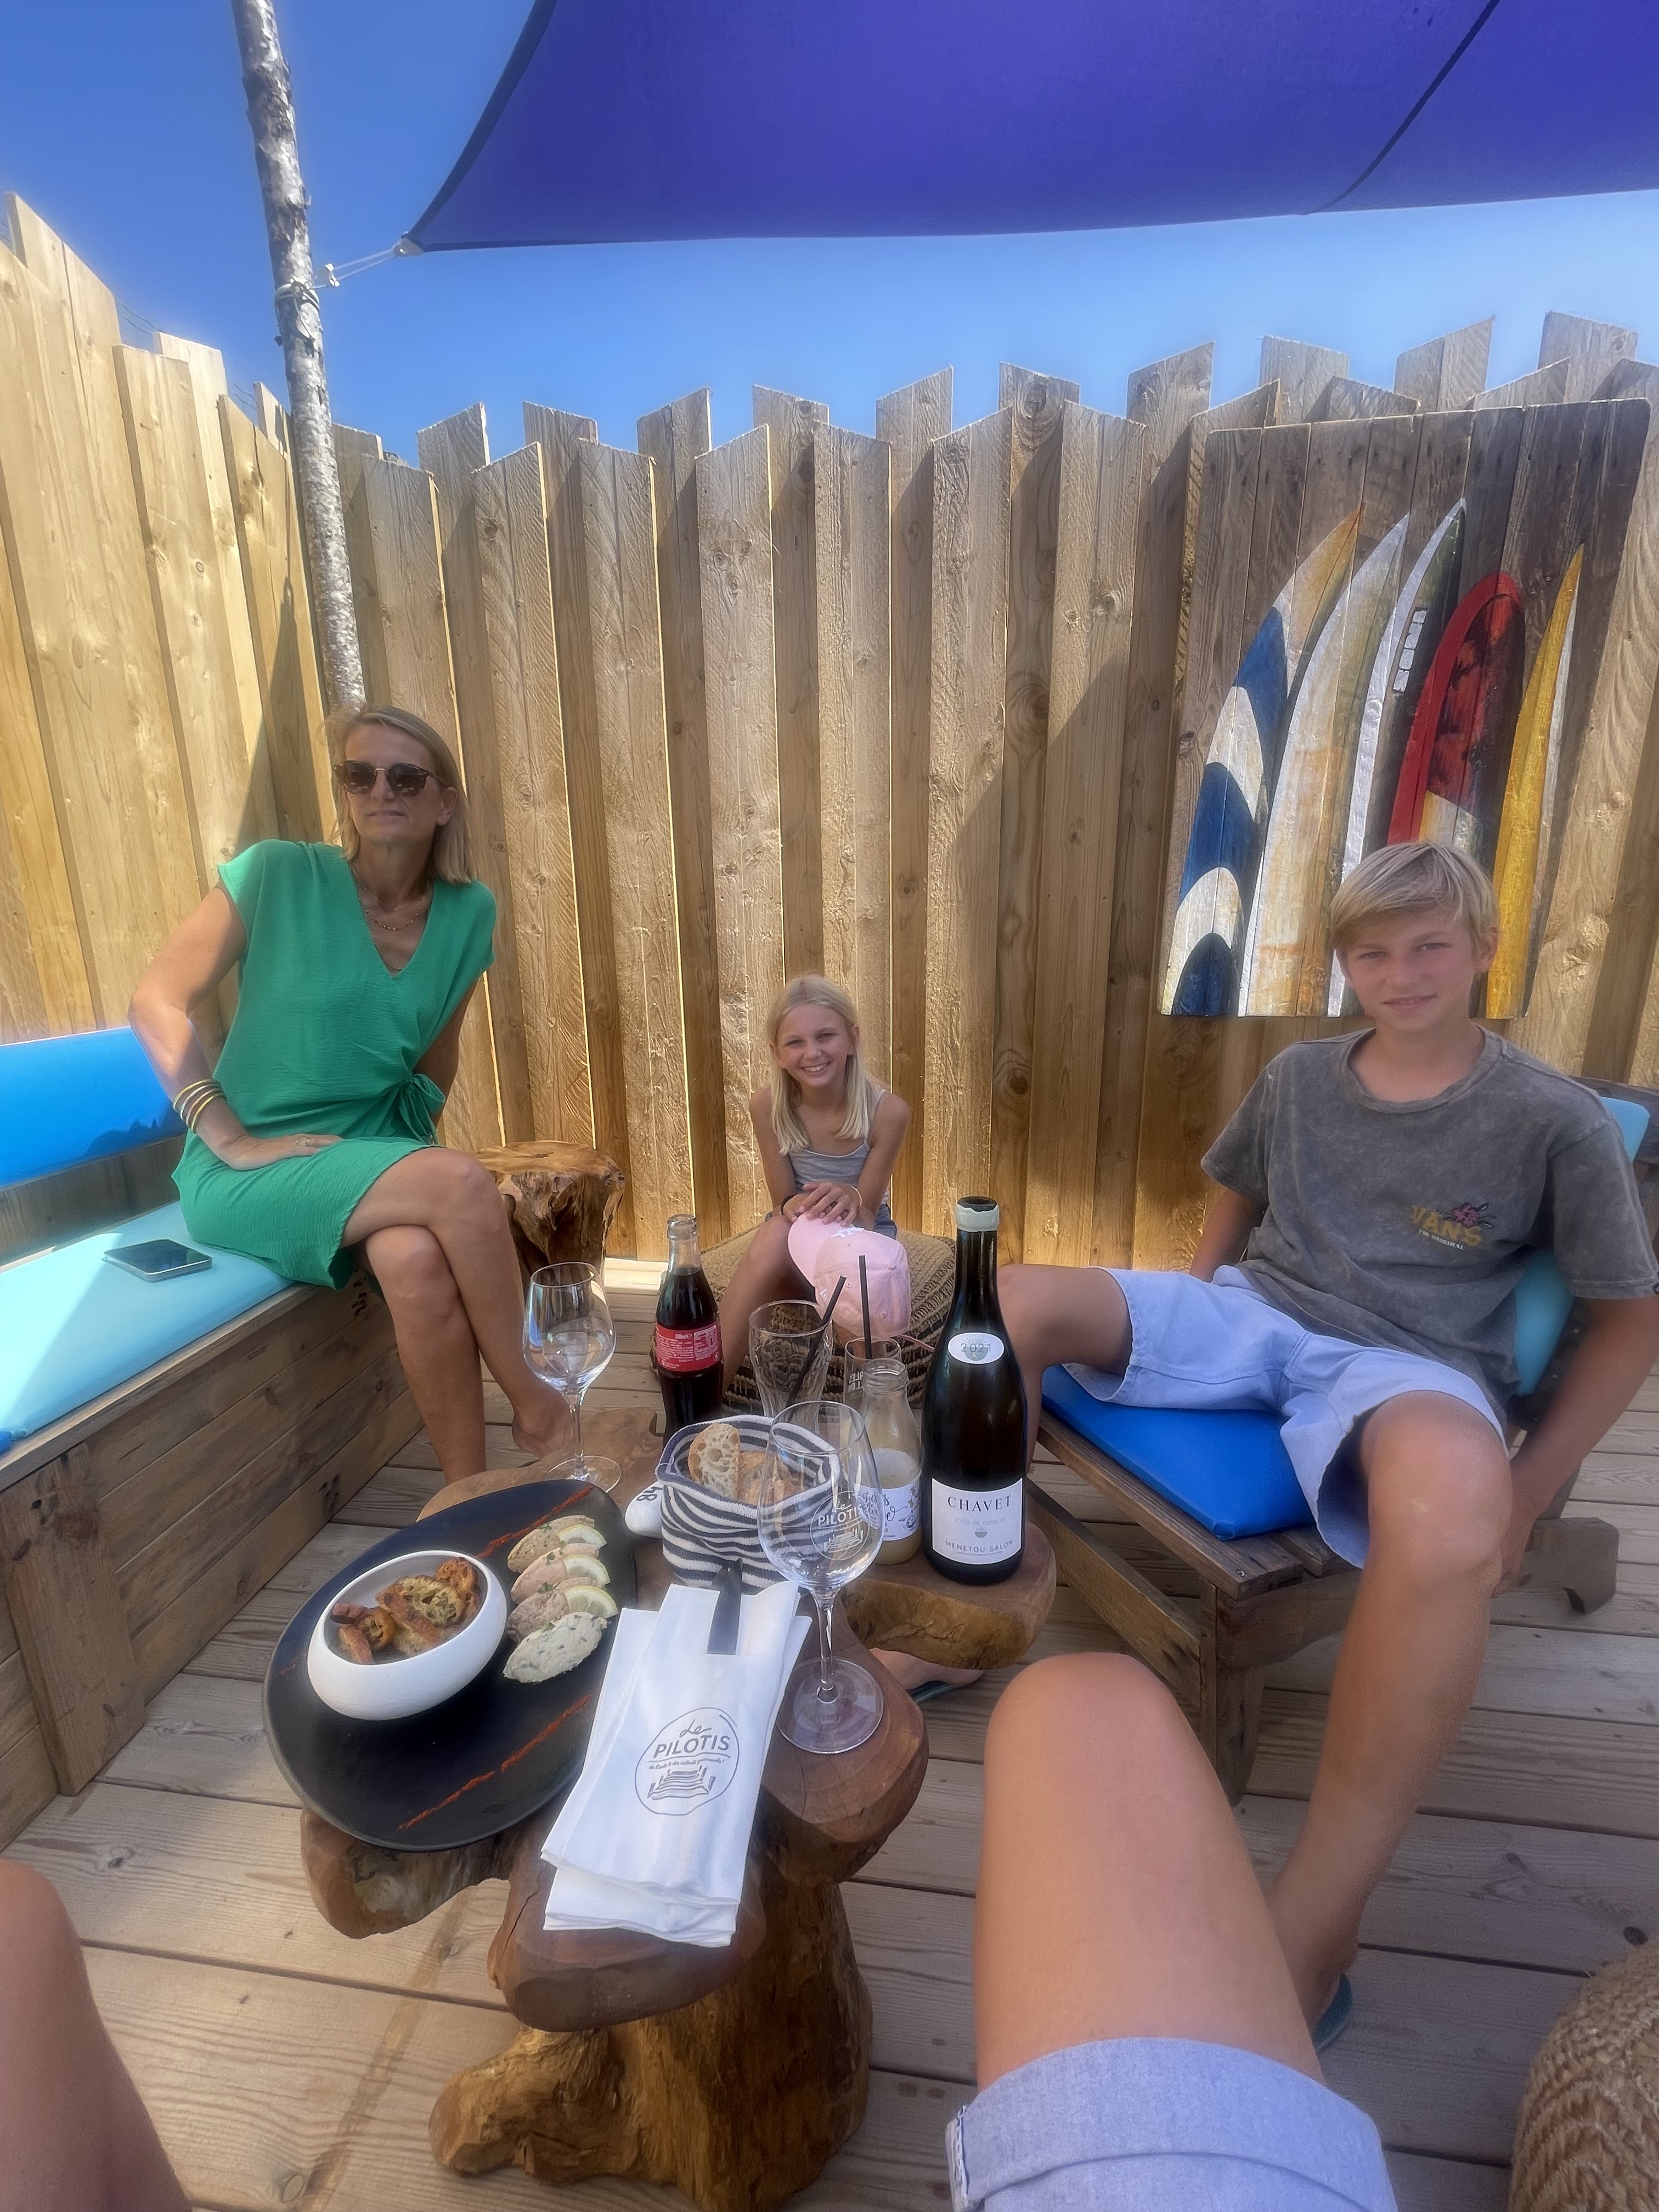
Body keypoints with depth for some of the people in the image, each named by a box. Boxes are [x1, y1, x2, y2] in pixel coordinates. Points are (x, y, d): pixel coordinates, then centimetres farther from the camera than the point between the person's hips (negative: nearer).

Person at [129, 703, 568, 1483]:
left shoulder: (469, 913, 3)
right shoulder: (277, 874, -9)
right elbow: (157, 1001, -8)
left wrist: (414, 1128, 4)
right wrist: (231, 1140, -15)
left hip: (375, 1151, 3)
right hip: (248, 1177, -3)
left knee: (416, 1257, -32)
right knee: (463, 1184, -31)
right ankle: (532, 1400, -13)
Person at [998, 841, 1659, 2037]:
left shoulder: (1557, 1118, 0)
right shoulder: (1299, 1077, 11)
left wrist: (1523, 1492, -2)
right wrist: (1177, 1331, 15)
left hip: (1410, 1363, -4)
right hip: (1255, 1315, 4)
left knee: (1451, 1503, -42)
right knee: (1010, 1299, -16)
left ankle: (1312, 1932, -24)